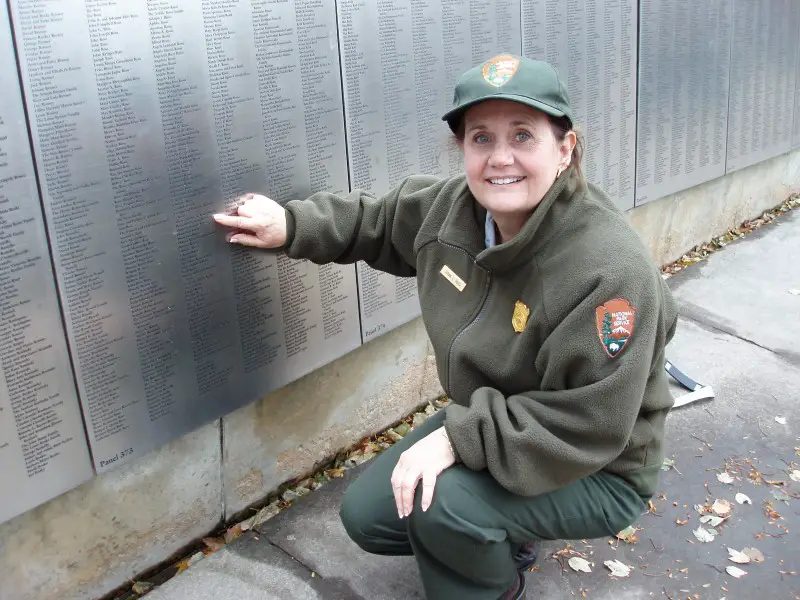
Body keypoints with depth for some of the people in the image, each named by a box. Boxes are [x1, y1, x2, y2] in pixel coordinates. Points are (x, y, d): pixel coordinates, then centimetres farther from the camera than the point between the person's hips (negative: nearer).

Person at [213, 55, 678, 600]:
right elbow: (376, 220, 11)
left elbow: (586, 428, -32)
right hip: (486, 426, 7)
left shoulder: (610, 269, -33)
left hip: (596, 473, -7)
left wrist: (459, 437, -33)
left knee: (442, 504, -30)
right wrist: (291, 227, 2)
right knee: (367, 516, 6)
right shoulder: (454, 205, -12)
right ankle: (509, 532, 26)